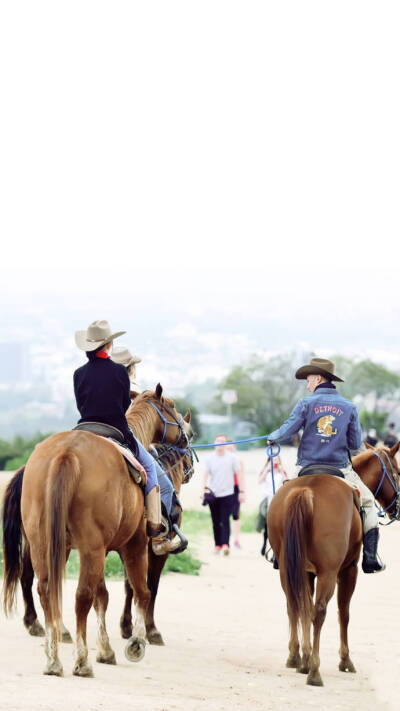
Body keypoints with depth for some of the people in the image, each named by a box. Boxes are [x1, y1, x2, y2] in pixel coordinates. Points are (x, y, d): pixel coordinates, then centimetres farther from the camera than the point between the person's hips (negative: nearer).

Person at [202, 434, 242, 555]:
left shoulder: (232, 458, 0)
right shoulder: (210, 458, 5)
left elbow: (238, 474, 4)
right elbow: (206, 474, 5)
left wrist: (241, 491, 0)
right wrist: (203, 489, -8)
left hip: (227, 494, -2)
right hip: (213, 494, 2)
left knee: (225, 520, -11)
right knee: (216, 521, 7)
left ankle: (225, 544, -17)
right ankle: (217, 544, 17)